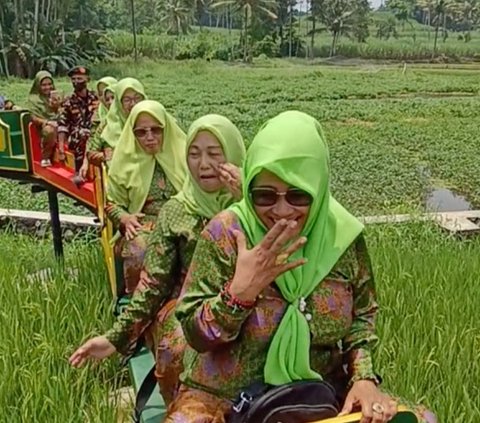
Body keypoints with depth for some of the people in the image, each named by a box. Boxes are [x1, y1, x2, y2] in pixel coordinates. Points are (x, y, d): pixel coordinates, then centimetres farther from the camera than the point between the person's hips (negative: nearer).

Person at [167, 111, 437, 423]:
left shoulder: (342, 234, -8)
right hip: (227, 396, -2)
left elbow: (362, 316, 6)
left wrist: (363, 376, -10)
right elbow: (196, 335, -14)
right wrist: (240, 290, -30)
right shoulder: (225, 233, -15)